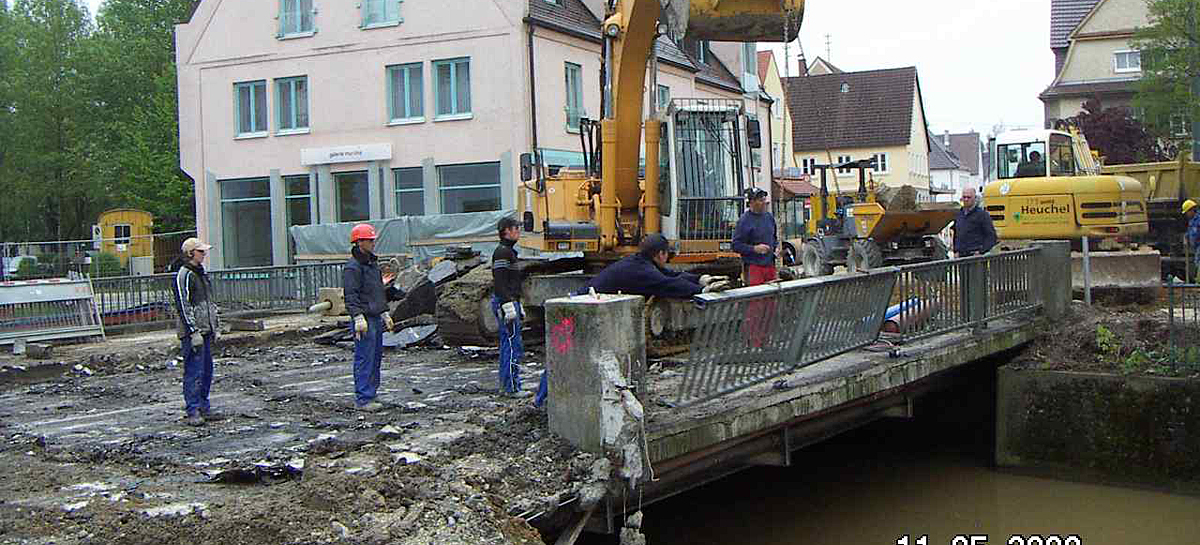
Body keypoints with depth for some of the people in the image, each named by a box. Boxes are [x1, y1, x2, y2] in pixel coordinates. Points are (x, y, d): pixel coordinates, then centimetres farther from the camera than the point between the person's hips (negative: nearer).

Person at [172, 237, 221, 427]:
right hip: (192, 333, -9)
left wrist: (215, 326, 21)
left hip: (205, 331, 9)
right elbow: (183, 306, -16)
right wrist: (194, 332, -19)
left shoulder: (202, 273, 17)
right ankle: (193, 412, -3)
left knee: (206, 370, 12)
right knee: (193, 372, -7)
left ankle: (204, 408, 20)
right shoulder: (184, 275, -11)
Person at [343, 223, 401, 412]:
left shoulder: (373, 264, 18)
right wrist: (359, 318, -24)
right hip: (364, 319, -9)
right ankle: (363, 399, -6)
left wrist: (385, 313, 24)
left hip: (376, 318, 9)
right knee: (365, 359, -8)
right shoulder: (352, 267, -12)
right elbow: (351, 295, -18)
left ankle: (371, 394, 20)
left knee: (376, 357, 12)